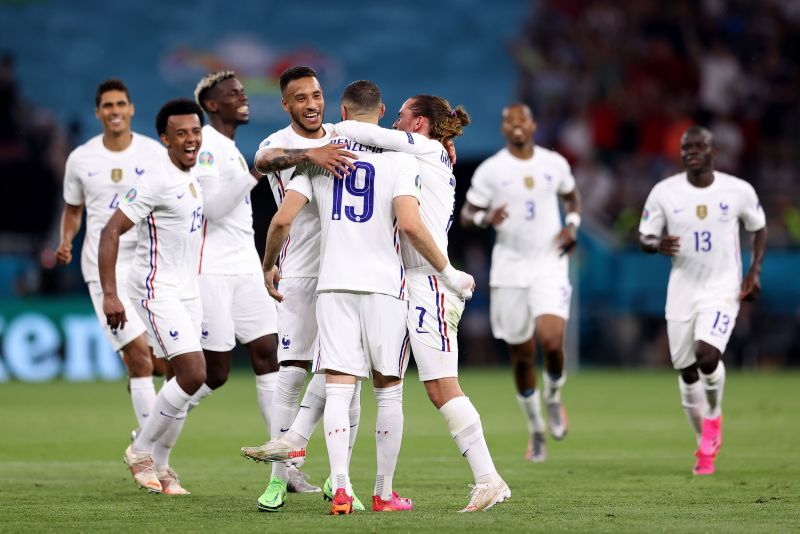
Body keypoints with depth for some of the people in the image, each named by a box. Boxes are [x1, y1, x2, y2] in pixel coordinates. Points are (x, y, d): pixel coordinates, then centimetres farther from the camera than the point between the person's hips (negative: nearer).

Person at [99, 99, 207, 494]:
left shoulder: (192, 180, 11)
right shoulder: (157, 181, -17)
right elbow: (110, 231, -18)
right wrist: (110, 294, -23)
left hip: (187, 293, 9)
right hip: (157, 293, -9)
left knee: (185, 381, 6)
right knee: (193, 375, -16)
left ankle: (159, 466, 16)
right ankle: (140, 451, -1)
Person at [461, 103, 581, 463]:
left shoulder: (554, 164, 5)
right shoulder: (490, 170, -1)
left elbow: (571, 197, 22)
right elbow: (466, 215, 3)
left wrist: (572, 225, 3)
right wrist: (486, 218, -19)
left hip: (549, 265, 0)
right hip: (509, 270, 0)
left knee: (551, 342, -21)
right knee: (521, 355, 5)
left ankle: (554, 398, 11)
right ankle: (536, 430, 24)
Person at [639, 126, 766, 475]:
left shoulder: (738, 191, -5)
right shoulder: (664, 192, -4)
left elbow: (758, 229, 11)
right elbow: (644, 237, 3)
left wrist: (755, 271, -1)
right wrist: (657, 244, -21)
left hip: (723, 288, -2)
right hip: (682, 289, 2)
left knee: (707, 355, -24)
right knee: (686, 370, 5)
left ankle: (714, 417, 6)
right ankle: (706, 446, 22)